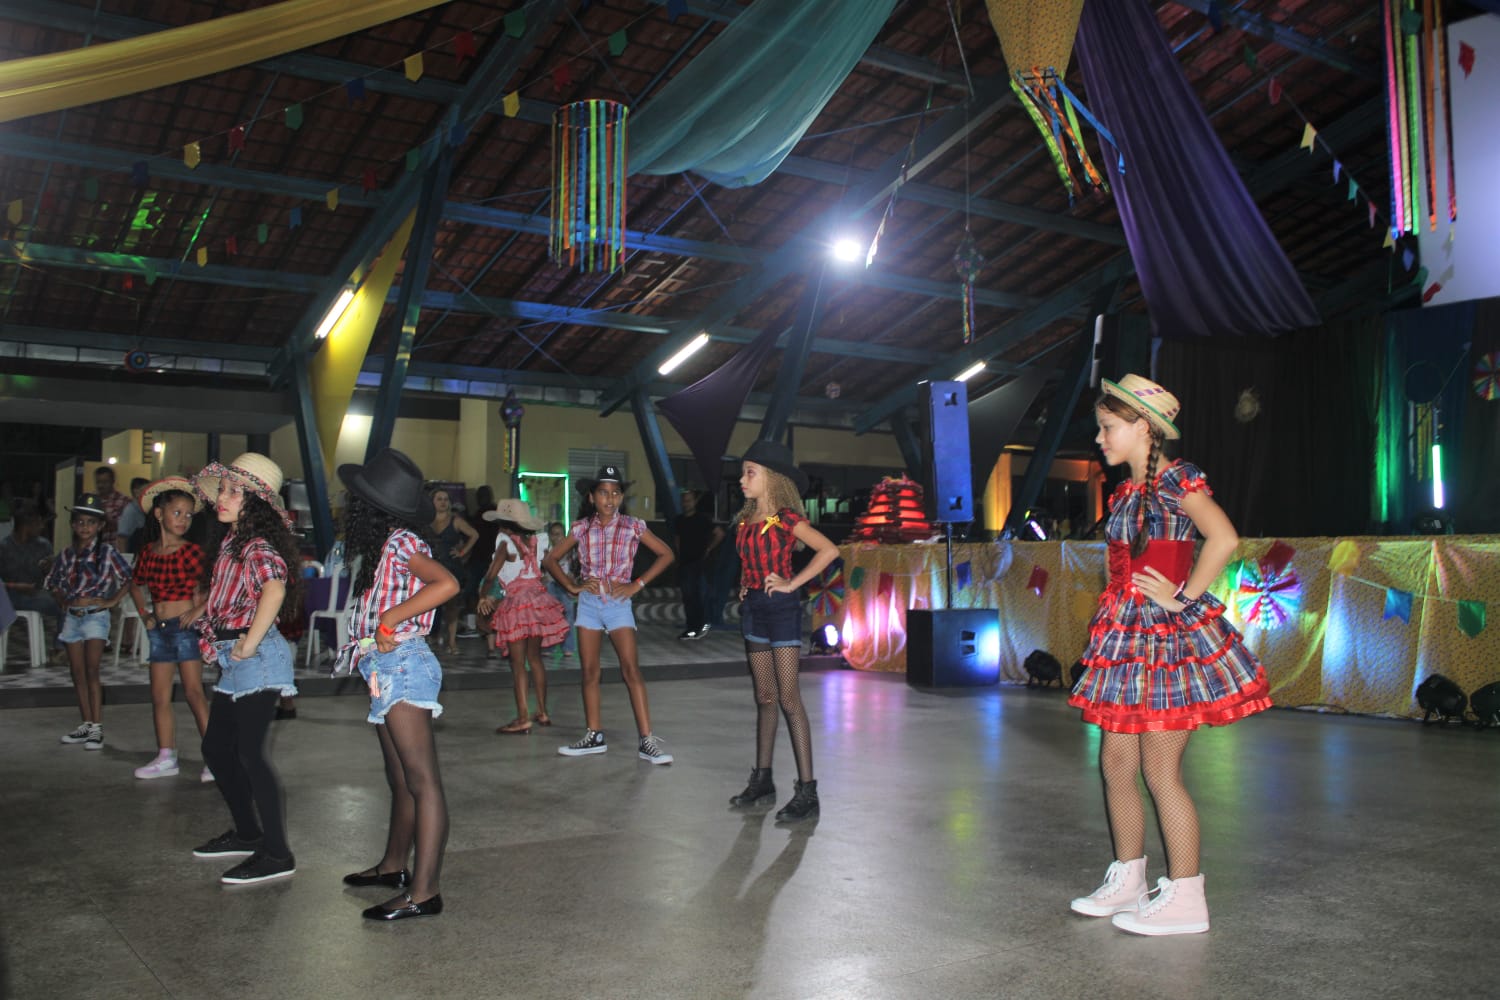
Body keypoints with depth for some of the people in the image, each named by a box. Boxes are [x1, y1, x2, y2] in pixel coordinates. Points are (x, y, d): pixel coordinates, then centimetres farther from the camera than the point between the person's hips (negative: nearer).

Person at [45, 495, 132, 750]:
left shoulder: (106, 552, -5)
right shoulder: (68, 554, 9)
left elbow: (130, 578, -8)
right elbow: (53, 582, 21)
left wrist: (113, 600, -10)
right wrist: (62, 600, 7)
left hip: (95, 616, -5)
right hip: (72, 617, 5)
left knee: (91, 671, -10)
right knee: (77, 673, 9)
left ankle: (97, 727, -8)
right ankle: (86, 724, 17)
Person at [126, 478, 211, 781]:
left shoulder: (190, 552, -10)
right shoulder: (147, 551, 7)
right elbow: (136, 585, 24)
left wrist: (200, 609, -16)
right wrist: (145, 614, 13)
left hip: (185, 627, -6)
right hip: (159, 629, 6)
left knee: (194, 692, -8)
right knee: (159, 695, 10)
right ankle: (166, 758, 20)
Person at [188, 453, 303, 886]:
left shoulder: (258, 545, -15)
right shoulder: (233, 541, 14)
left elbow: (274, 587, -35)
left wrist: (250, 642, -29)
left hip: (256, 659, -10)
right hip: (233, 660, 10)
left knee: (251, 754, -8)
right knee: (216, 749, 18)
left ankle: (276, 854, 0)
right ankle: (247, 834, 32)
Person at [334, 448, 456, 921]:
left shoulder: (400, 541, -13)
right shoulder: (384, 544, 15)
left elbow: (447, 584, -29)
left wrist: (390, 620, -24)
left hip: (402, 666, -10)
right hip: (385, 670, 10)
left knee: (422, 781, -8)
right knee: (399, 779, 21)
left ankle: (424, 892, -6)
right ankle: (394, 865, 35)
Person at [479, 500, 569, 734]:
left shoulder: (505, 541, -6)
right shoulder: (532, 542, 11)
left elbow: (491, 574, -11)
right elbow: (539, 571, 11)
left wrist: (483, 596, 8)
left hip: (518, 601, -7)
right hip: (538, 598, 7)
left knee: (518, 662, -4)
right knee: (535, 657, 15)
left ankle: (523, 718, -8)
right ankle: (542, 712, 20)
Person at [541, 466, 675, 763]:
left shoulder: (633, 526, -3)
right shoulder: (581, 528, 2)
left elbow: (666, 554, 1)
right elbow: (550, 559, 12)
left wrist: (637, 584, -5)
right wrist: (572, 587, 0)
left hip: (618, 604, -3)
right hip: (588, 603, 3)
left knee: (631, 670, -10)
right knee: (589, 671, 7)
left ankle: (646, 740, -9)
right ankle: (594, 736, 17)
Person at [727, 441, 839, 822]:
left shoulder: (786, 518, -11)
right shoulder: (745, 521, 10)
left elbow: (829, 550, -20)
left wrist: (792, 584, -17)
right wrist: (745, 585, 10)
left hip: (782, 608, -7)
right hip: (753, 608, 7)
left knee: (789, 700, -7)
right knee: (764, 699, 13)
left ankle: (807, 791, -3)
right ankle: (762, 779, 21)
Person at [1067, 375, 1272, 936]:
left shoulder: (1176, 480, -11)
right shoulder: (1125, 494, 15)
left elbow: (1224, 540, -24)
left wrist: (1181, 599, -19)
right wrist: (1117, 606, 11)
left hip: (1170, 635, -9)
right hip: (1126, 633, 9)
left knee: (1160, 770, -4)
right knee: (1115, 763, 11)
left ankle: (1184, 900, 8)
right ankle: (1127, 880, 24)